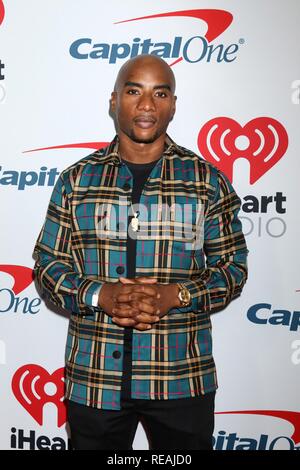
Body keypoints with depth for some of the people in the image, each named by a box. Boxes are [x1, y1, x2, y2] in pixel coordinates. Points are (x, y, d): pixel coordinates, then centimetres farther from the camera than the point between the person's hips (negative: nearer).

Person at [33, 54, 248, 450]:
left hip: (183, 379, 0)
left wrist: (175, 295, -15)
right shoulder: (76, 180, 4)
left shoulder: (208, 182, 1)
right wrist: (100, 295, -14)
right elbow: (48, 262, 5)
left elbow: (233, 266, 3)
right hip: (93, 377, 1)